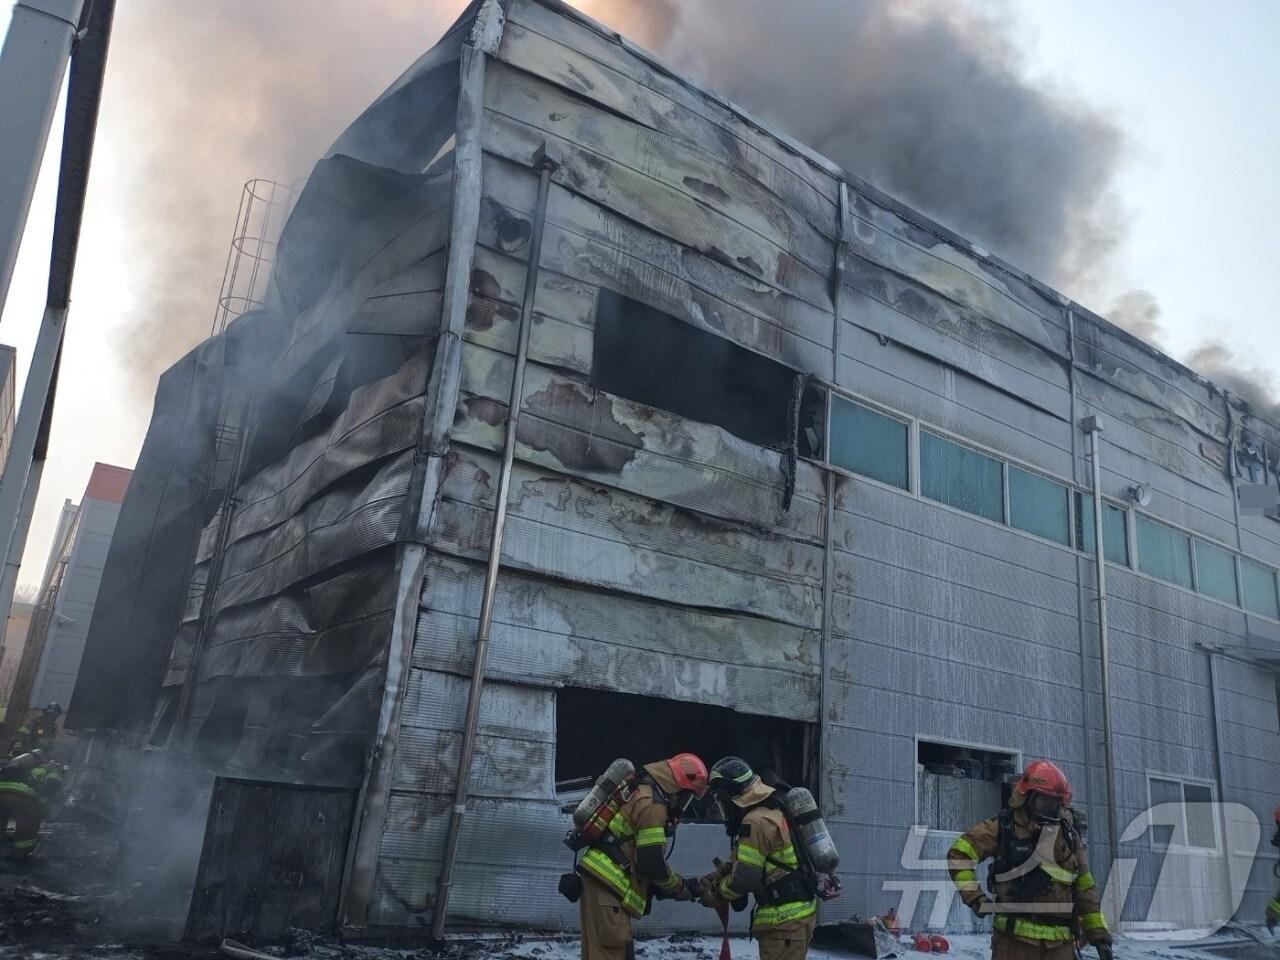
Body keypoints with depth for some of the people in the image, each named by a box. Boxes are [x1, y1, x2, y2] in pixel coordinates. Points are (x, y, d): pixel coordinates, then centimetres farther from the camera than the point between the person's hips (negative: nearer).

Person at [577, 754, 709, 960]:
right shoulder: (652, 803, -14)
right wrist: (680, 887, 0)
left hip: (603, 879, 10)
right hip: (607, 882, -10)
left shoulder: (643, 793, 18)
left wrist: (669, 886, 14)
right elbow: (651, 863, -16)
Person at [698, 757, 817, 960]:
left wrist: (715, 894, -3)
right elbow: (747, 863, 18)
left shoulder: (757, 823, -20)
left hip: (784, 918, -10)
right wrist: (714, 877, 9)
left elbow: (744, 878, -20)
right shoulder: (773, 811, 11)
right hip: (798, 910, 10)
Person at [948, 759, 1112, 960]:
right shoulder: (1003, 827, -3)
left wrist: (1098, 932, 12)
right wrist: (973, 895, -14)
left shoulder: (1067, 835, 10)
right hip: (1014, 936, -4)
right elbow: (959, 853, -5)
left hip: (1060, 942, 4)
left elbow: (1085, 888, 16)